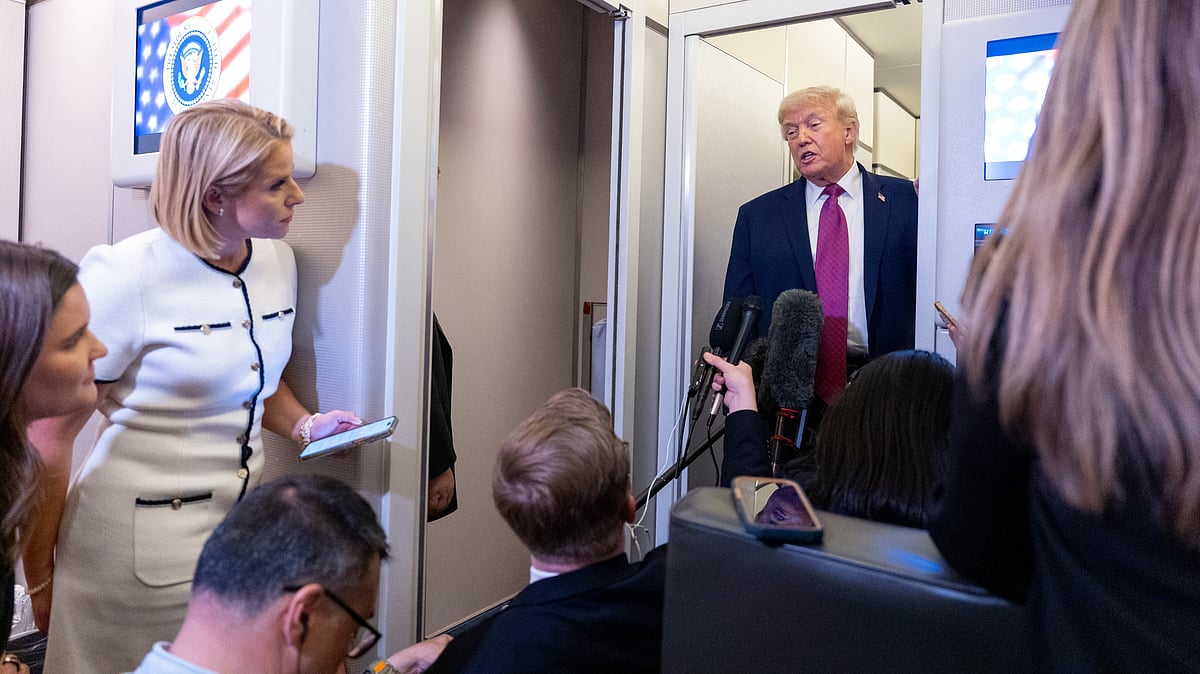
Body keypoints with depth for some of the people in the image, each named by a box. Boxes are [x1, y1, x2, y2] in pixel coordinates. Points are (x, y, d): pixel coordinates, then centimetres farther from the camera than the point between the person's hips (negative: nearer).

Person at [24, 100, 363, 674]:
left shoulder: (279, 259, 1)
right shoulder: (125, 275, -18)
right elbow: (51, 438, -12)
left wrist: (303, 424, -1)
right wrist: (40, 579, -6)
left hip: (242, 526, 6)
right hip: (141, 548, -5)